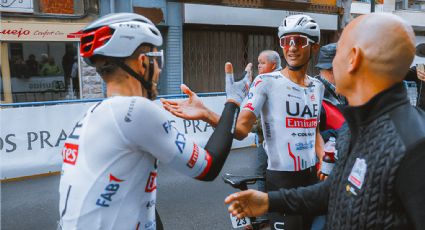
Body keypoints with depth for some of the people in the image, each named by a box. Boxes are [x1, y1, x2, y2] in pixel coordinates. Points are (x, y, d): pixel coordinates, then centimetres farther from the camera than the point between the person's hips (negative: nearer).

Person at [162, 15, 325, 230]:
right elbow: (241, 128, -22)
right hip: (281, 179, -7)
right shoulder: (266, 81, -12)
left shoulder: (317, 86, 8)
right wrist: (205, 114, -37)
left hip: (312, 175, 7)